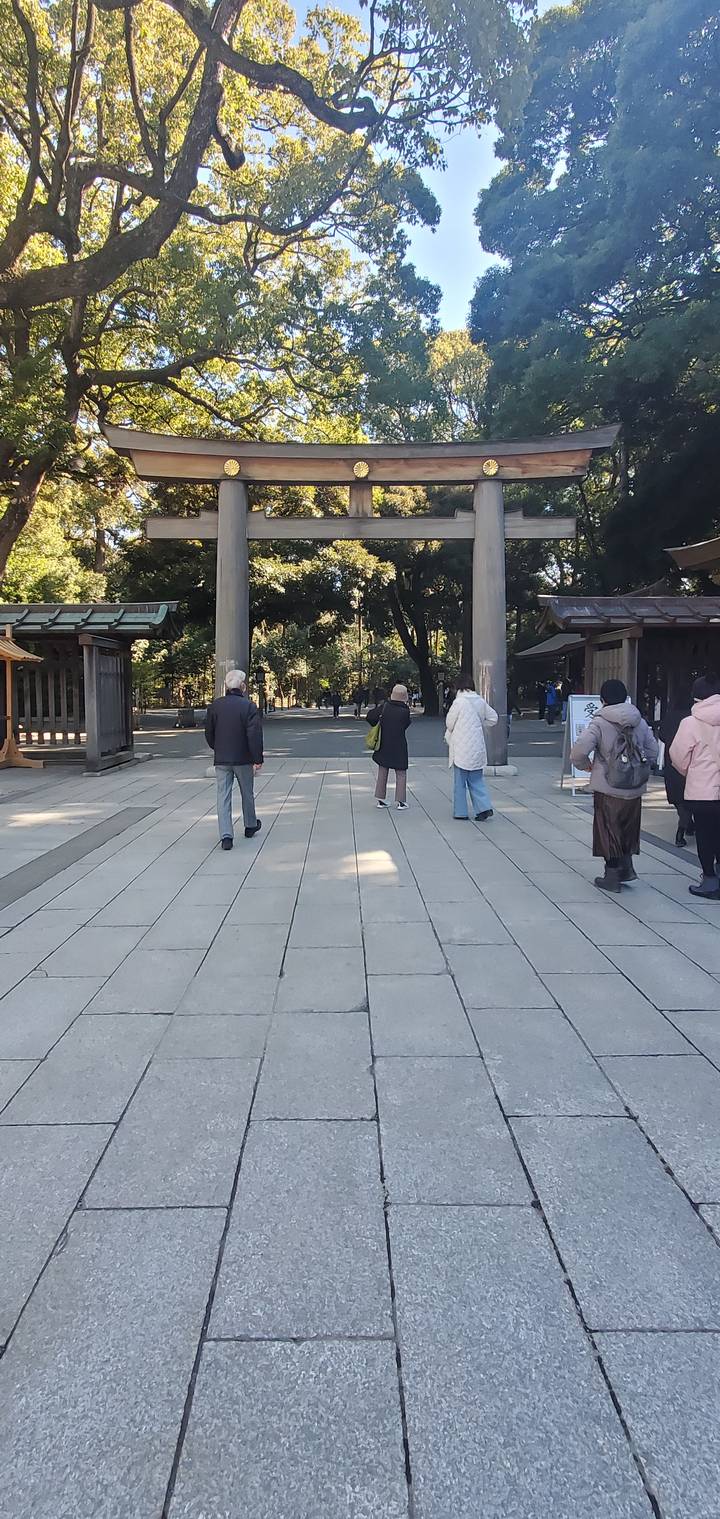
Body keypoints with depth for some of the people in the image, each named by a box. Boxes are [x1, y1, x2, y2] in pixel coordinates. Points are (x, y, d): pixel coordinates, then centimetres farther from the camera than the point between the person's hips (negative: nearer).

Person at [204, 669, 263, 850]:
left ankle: (225, 836, -6)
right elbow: (255, 735, -16)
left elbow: (209, 732, 8)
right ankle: (250, 826, 35)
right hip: (243, 759, -2)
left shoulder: (214, 705, -1)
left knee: (223, 796, 3)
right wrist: (258, 759, -11)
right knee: (247, 794, 17)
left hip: (221, 760, 2)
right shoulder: (248, 706, -12)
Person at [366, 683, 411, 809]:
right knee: (401, 774, 8)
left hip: (383, 745, 4)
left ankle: (380, 799, 19)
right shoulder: (405, 711, -15)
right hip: (399, 746, -3)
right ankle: (400, 801, 6)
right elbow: (406, 724, -1)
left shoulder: (384, 706, -8)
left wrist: (378, 725, 9)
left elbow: (369, 717, -4)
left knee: (382, 772, 15)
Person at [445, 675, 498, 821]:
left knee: (460, 781, 6)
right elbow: (493, 718, 11)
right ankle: (484, 807, 2)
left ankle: (460, 812, 11)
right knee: (476, 779, 14)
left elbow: (449, 724, -6)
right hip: (478, 747, 5)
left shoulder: (459, 702, -13)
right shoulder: (481, 701, 3)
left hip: (461, 748, -5)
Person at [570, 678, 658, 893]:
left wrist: (587, 765, -3)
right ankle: (627, 867, 23)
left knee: (609, 831, 7)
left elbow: (579, 751, -22)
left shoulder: (599, 723, -13)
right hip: (634, 788, 4)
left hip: (607, 788, -4)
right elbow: (652, 751, 8)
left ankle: (612, 877, 14)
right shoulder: (640, 722, 3)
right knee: (628, 828, 21)